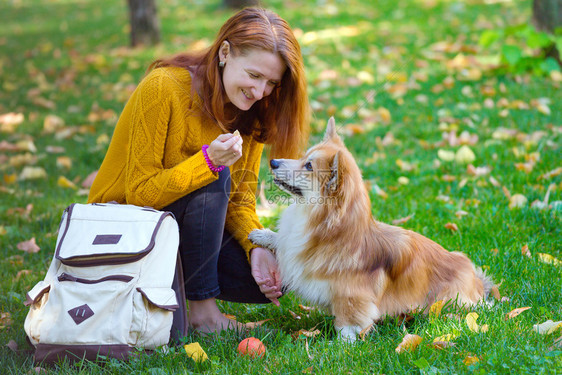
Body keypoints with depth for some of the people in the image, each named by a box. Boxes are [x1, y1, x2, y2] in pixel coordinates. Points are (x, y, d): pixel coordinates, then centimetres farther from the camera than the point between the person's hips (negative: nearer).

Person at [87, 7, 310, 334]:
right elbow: (141, 195, -22)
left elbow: (241, 200, -2)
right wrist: (208, 160, -36)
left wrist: (256, 245, -22)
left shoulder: (251, 112, -4)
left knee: (275, 279, -14)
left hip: (190, 227, 6)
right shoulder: (162, 89, -23)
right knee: (214, 181, -32)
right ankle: (201, 307, -19)